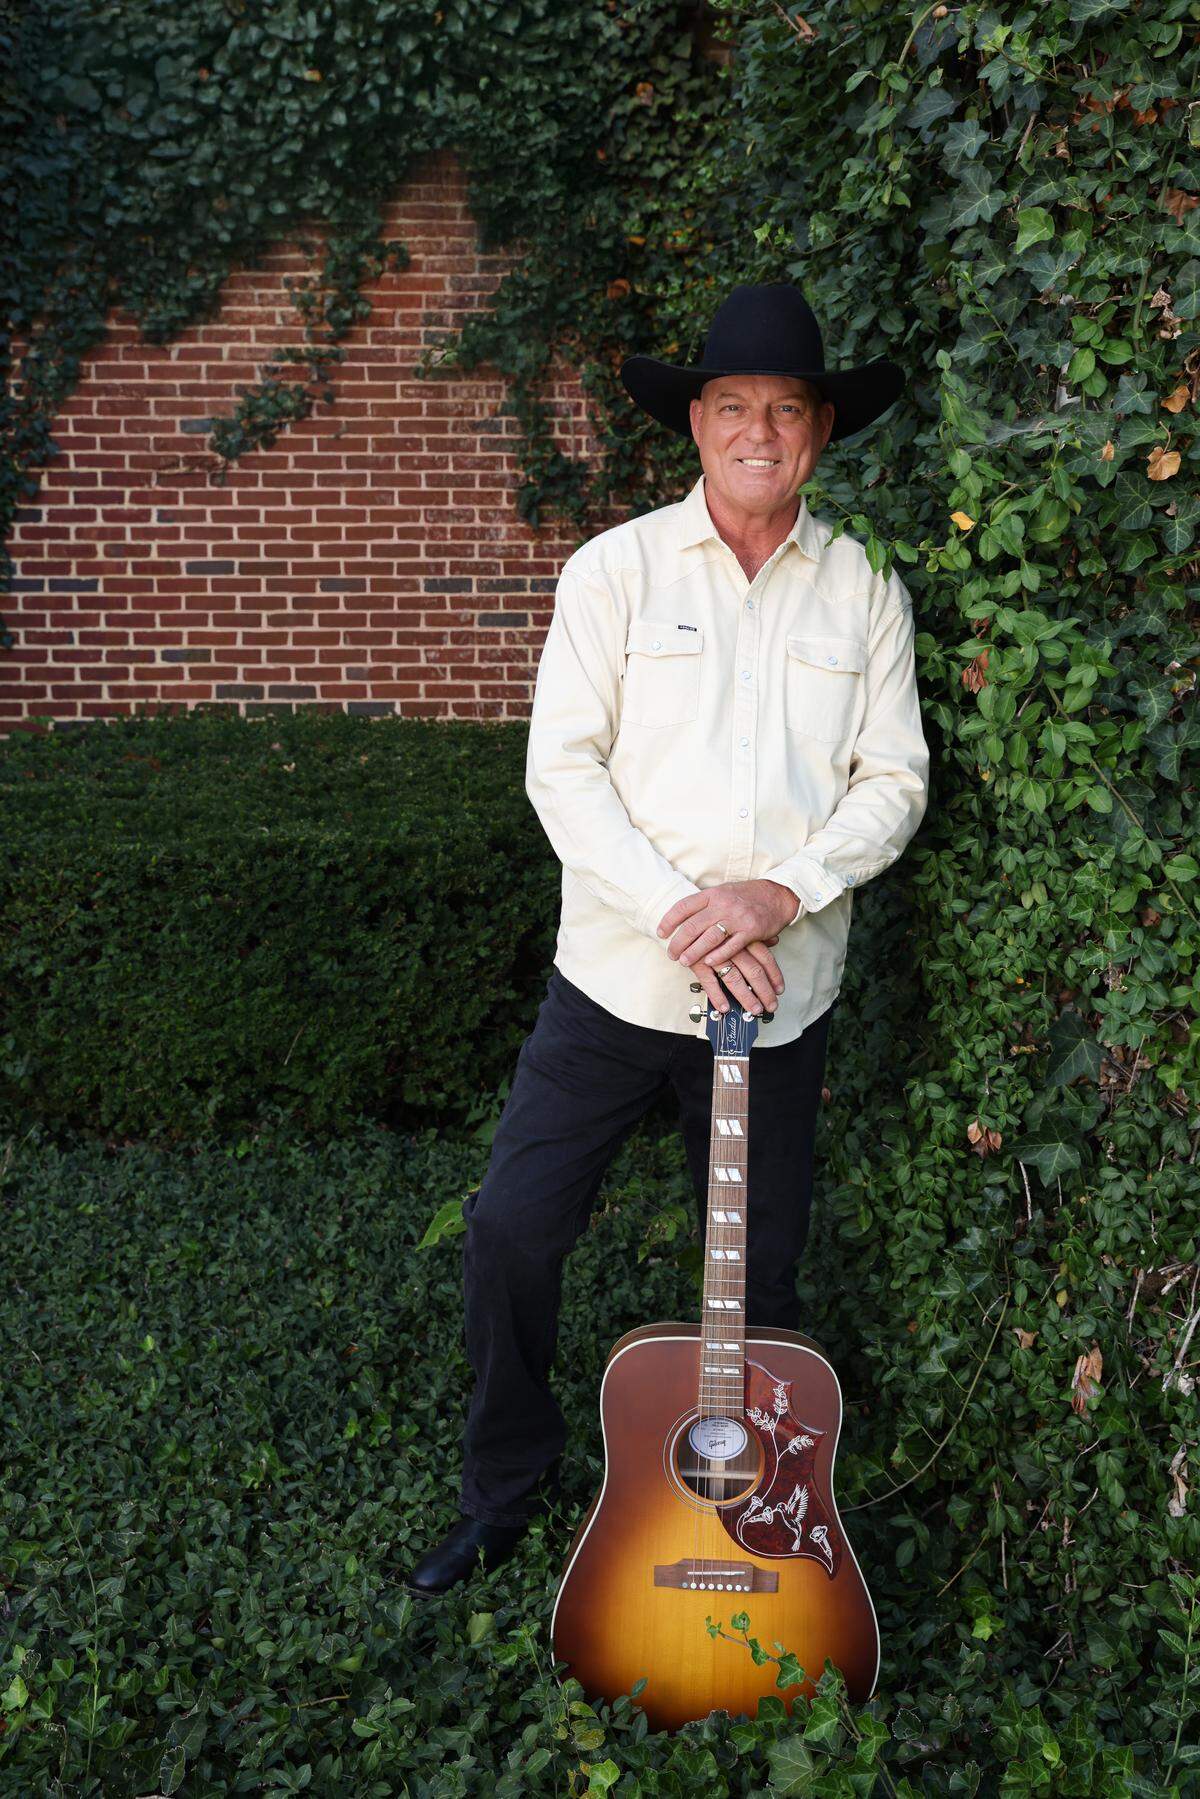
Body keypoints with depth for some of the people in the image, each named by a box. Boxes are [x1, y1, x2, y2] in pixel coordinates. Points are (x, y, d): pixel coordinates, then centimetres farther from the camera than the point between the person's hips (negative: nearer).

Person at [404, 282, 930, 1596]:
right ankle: (509, 1486, 26)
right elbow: (562, 766, -7)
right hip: (617, 974, -1)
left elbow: (894, 782, 3)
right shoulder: (616, 569, -1)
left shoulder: (865, 588, 4)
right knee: (513, 1227, 0)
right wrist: (676, 913, -17)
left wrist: (780, 892, -14)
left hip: (783, 988, 1)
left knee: (760, 1268, 12)